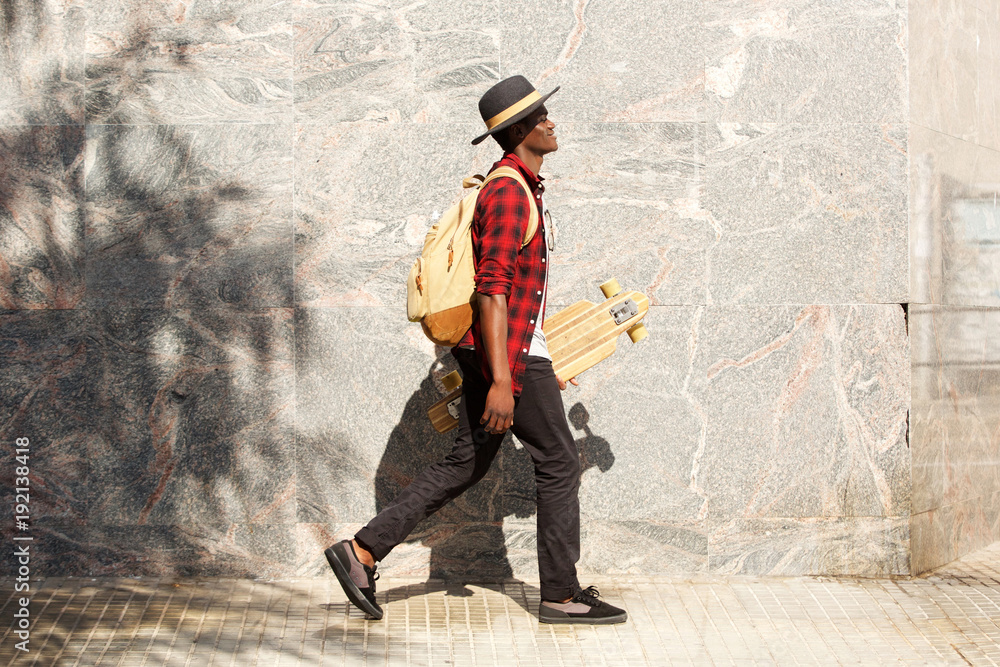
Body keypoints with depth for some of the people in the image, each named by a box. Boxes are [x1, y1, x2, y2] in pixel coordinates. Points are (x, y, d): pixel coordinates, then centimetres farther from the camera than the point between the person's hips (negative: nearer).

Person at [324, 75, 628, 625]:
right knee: (559, 463, 1)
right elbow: (493, 289, -23)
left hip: (501, 351, 10)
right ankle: (561, 595, 12)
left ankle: (362, 551, 10)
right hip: (509, 354, -10)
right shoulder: (508, 193, -16)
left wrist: (545, 363, 26)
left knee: (467, 464, 11)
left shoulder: (521, 188, 17)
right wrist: (502, 380, -27)